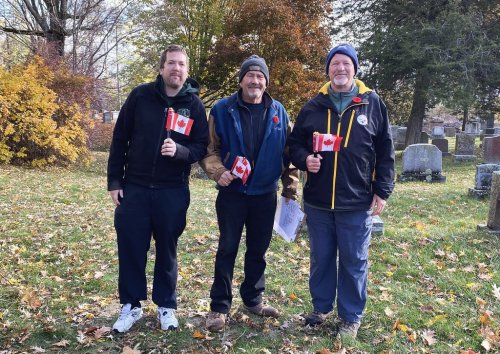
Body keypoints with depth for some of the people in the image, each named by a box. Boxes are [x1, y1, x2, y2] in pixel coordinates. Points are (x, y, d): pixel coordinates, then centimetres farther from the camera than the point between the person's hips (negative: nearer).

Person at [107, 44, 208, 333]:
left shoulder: (194, 104, -2)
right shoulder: (140, 95, -2)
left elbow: (202, 147, -1)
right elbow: (120, 139, 2)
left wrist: (180, 151, -23)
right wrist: (114, 181, -1)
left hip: (173, 192, 0)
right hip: (134, 188, 1)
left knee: (167, 250, 10)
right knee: (131, 248, 5)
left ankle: (166, 306, 25)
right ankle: (131, 305, 22)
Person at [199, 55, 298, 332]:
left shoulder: (278, 112, 4)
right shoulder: (223, 110, -4)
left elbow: (288, 152, 8)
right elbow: (209, 148, -2)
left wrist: (290, 187, 6)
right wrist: (218, 171, -19)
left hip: (265, 194, 3)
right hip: (232, 192, -2)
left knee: (258, 250, 13)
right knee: (227, 249, 2)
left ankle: (253, 299, 30)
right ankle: (219, 306, 14)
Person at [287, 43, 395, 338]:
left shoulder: (373, 104, 1)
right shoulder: (314, 106, 6)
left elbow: (385, 152, 3)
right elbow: (295, 143, 12)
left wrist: (383, 191, -1)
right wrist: (305, 159, -10)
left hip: (357, 202, -2)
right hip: (318, 201, 2)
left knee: (354, 261, 7)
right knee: (321, 258, 14)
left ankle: (351, 317, 24)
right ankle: (321, 308, 33)